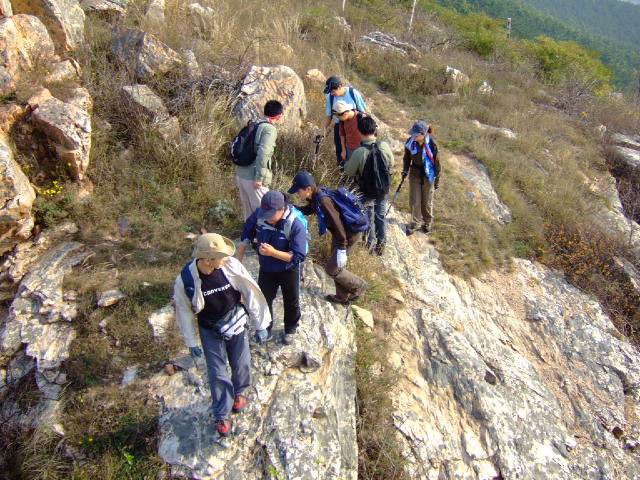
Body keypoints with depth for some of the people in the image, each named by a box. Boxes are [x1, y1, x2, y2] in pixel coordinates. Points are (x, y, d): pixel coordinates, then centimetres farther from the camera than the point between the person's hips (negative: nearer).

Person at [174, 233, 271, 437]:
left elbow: (251, 293, -14)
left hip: (236, 323, 1)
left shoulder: (231, 266, -26)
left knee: (241, 364, 17)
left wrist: (260, 325, -7)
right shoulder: (186, 280, -27)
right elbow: (184, 310, -10)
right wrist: (191, 342, -1)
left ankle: (239, 392, 50)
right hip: (210, 330, -1)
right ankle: (222, 415, 31)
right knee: (217, 374, 7)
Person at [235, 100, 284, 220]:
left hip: (241, 174, 8)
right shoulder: (270, 129, -11)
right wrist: (259, 178, -20)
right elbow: (263, 154, -22)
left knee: (248, 210, 20)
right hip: (253, 177, -8)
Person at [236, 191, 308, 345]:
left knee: (291, 302, 20)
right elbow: (245, 237, -3)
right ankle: (265, 328, 44)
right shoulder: (258, 215, -22)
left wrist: (273, 252, -40)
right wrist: (238, 261, -4)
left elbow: (299, 256, -31)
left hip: (289, 270, -3)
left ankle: (290, 330, 46)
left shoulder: (295, 224, -34)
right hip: (266, 268, 3)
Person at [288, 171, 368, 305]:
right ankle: (343, 296, 36)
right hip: (341, 232, 10)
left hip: (350, 233, -9)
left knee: (331, 268, -1)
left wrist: (341, 250, -26)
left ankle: (359, 286, 18)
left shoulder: (323, 201, -31)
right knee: (336, 265, 20)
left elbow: (338, 224, -30)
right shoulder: (316, 196, -3)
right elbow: (309, 209, 19)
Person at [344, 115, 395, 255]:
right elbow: (391, 165, -2)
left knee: (369, 218, 20)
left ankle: (371, 243, 38)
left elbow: (348, 172, -14)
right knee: (381, 216, 22)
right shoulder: (385, 146, -18)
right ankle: (381, 244, 37)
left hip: (367, 193, -3)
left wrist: (348, 162, 5)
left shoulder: (359, 153, -29)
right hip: (383, 191, 3)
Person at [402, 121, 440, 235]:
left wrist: (437, 180, -5)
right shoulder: (410, 142, -13)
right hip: (414, 174, 3)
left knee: (427, 201, 12)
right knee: (414, 200, 7)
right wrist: (405, 170, -7)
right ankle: (415, 223, 22)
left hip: (428, 175, -2)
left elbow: (436, 162, -10)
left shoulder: (431, 145, -21)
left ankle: (428, 223, 33)